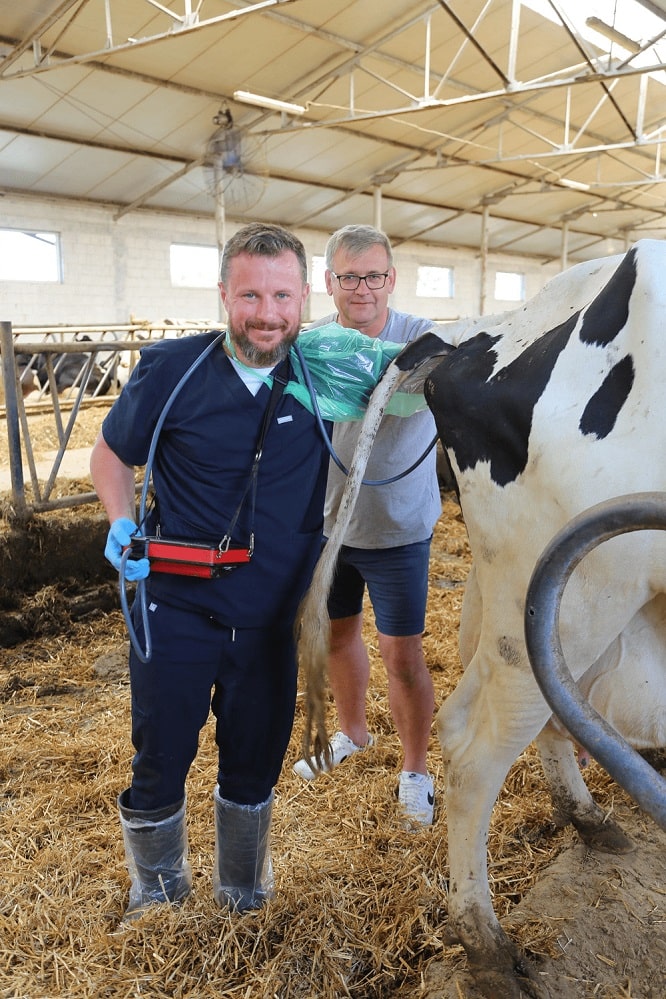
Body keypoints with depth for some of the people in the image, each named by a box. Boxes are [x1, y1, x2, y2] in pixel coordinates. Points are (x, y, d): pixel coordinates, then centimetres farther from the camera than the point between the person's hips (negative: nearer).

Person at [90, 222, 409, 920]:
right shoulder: (170, 369, -11)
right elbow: (111, 453, 5)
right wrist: (122, 525, -12)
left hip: (272, 615, 2)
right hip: (177, 606, -1)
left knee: (255, 761, 18)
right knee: (161, 761, 13)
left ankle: (241, 892, 48)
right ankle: (157, 892, 45)